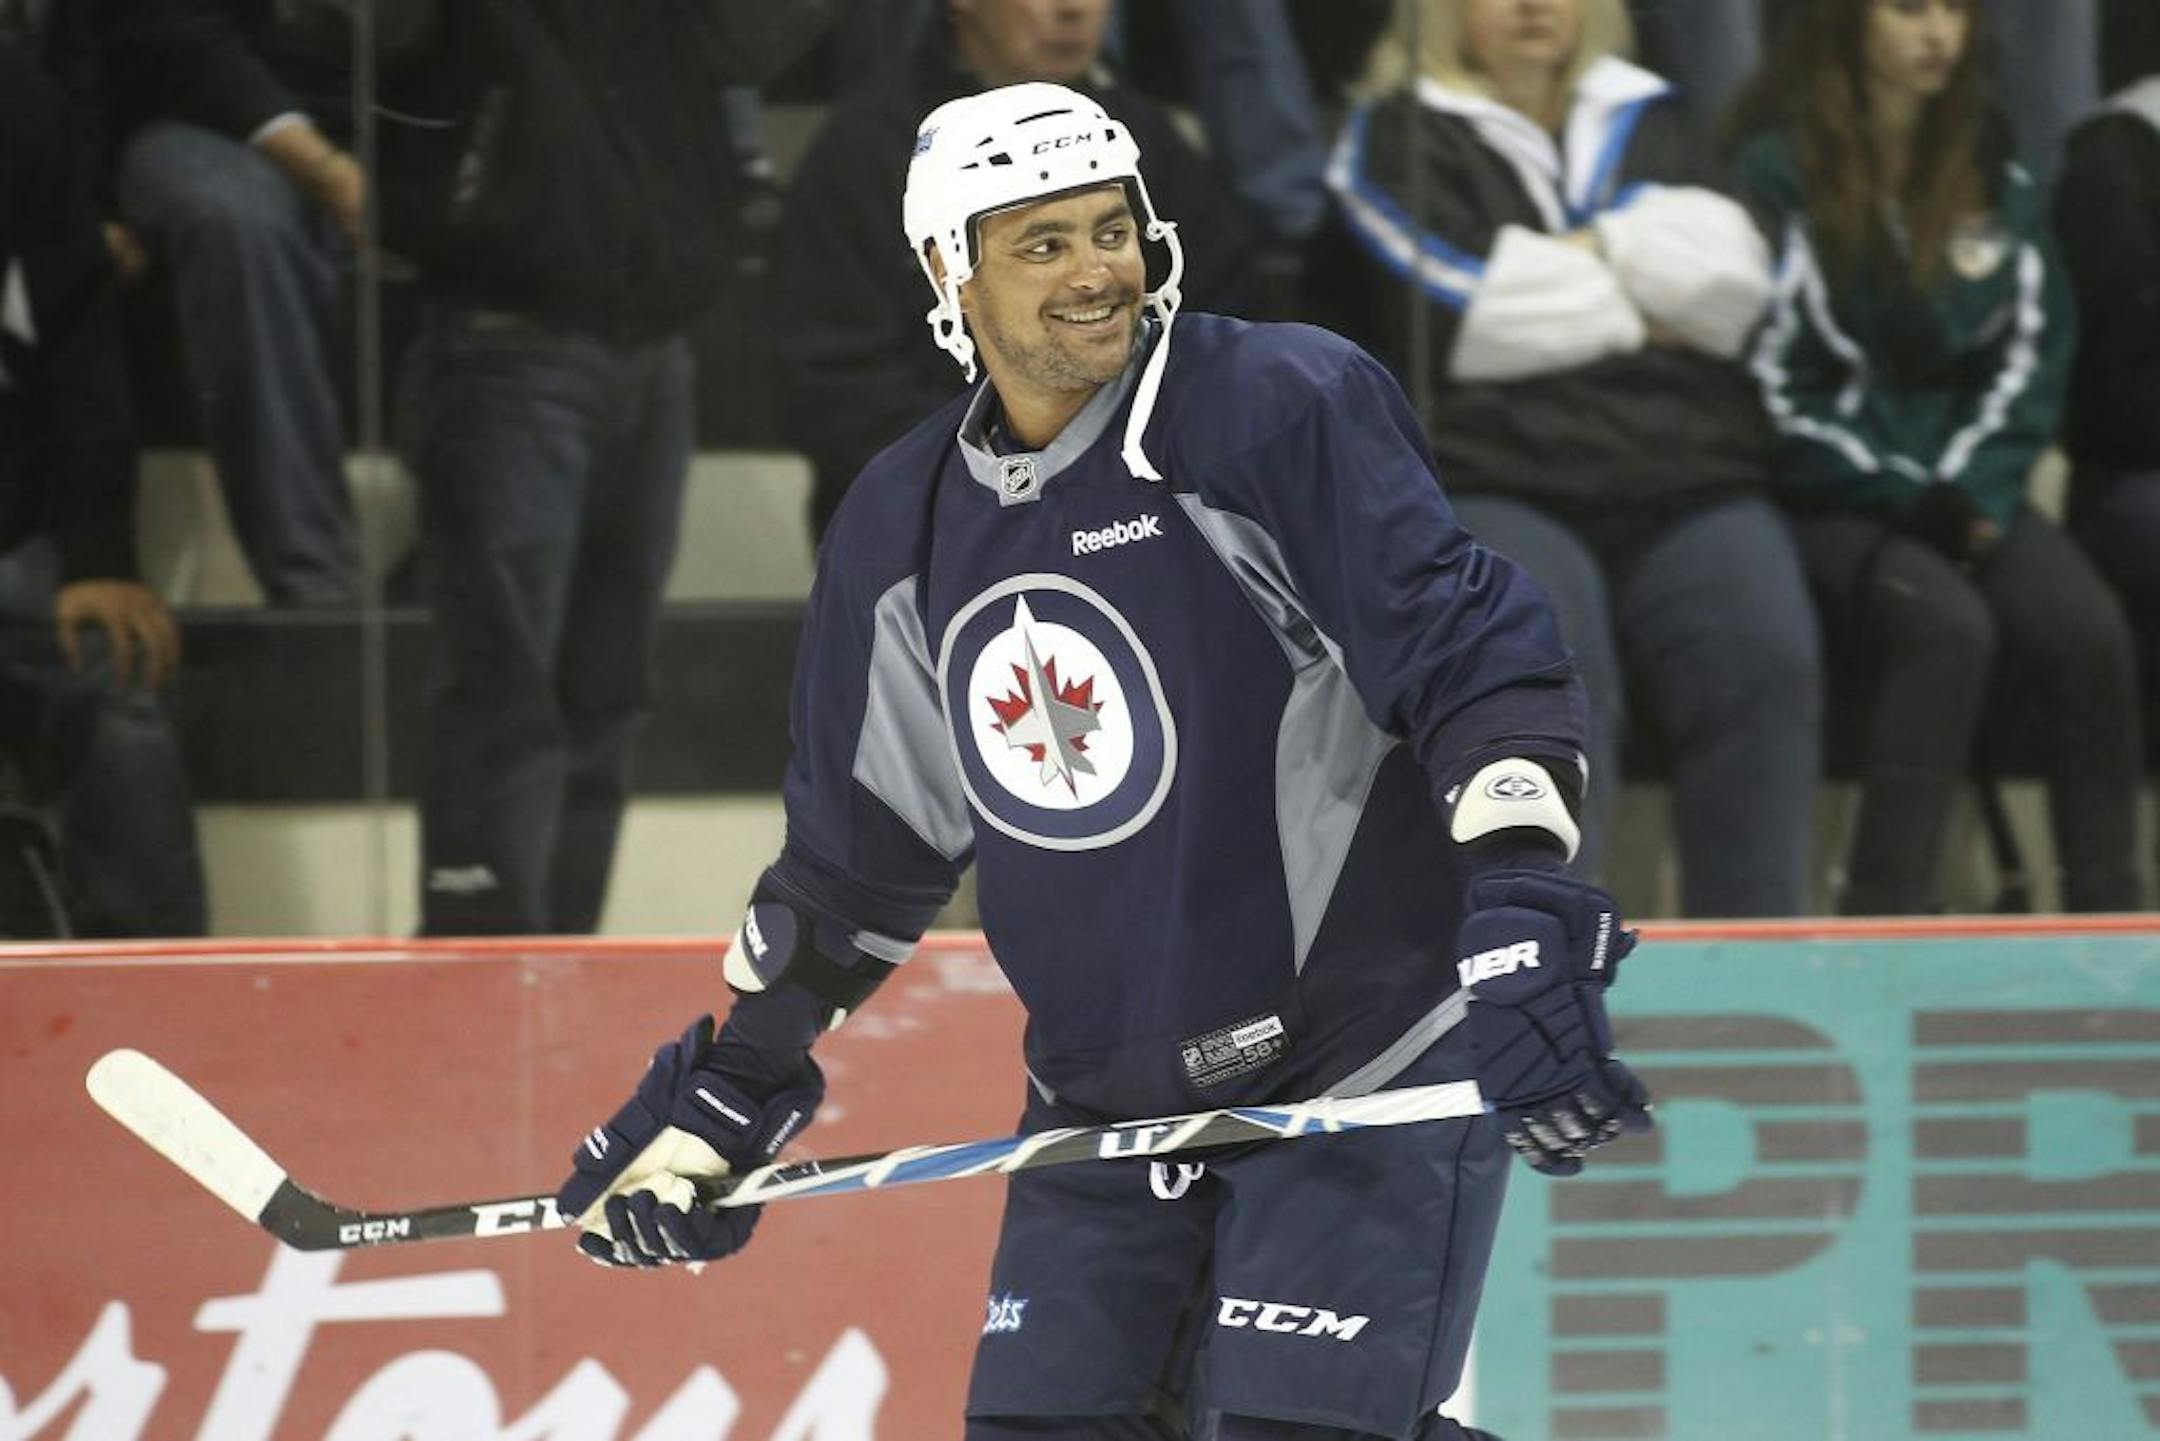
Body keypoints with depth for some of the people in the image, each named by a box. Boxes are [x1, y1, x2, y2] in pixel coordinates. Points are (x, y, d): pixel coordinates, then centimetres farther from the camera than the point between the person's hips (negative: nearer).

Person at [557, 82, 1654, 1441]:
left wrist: (1525, 922, -31)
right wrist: (725, 1097, 17)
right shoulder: (903, 526, 7)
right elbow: (861, 847, 18)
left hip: (1366, 1073, -6)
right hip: (1104, 1108, 6)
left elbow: (1480, 662, -18)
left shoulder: (1286, 409, -12)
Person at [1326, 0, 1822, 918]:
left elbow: (1734, 280, 8)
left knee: (1766, 662, -27)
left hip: (1688, 482, 3)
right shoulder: (1396, 138, 14)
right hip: (1495, 483, -3)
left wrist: (1588, 251, 1)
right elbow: (1463, 320, -2)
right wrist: (1641, 309, 7)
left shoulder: (1647, 122, 25)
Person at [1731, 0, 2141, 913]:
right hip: (1825, 503, -4)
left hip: (1967, 488, 5)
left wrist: (1974, 490, -7)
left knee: (2086, 630, -25)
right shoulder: (1777, 176, -3)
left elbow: (2033, 357, 10)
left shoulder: (1996, 184, 14)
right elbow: (1770, 381, -7)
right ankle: (1887, 921, -34)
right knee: (1947, 624, -34)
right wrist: (1907, 499, -14)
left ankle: (2105, 915, -25)